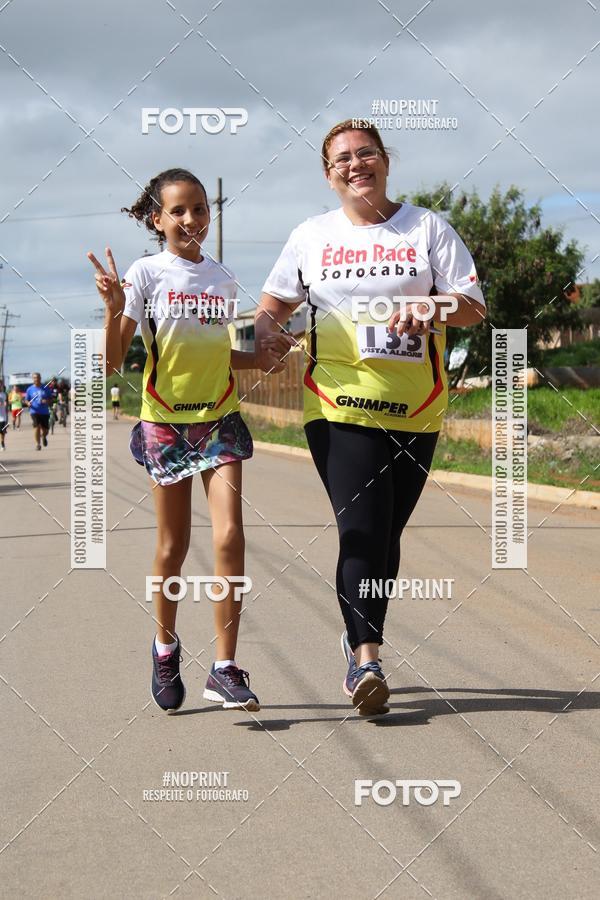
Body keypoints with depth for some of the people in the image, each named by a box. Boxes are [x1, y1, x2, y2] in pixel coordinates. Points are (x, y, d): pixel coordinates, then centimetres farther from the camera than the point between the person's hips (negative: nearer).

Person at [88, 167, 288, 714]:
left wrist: (258, 359, 3)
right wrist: (114, 308, -25)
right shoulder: (146, 274, -6)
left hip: (220, 421, 3)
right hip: (165, 423, -2)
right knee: (173, 546, 6)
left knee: (230, 537, -11)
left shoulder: (223, 279, 7)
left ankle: (225, 669, -7)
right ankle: (165, 643, 31)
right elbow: (113, 362, -10)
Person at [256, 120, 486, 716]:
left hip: (414, 411, 1)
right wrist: (260, 339, -4)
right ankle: (366, 657, -18)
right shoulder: (312, 236, 10)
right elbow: (275, 303, 19)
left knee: (385, 532, 7)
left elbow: (474, 307, 4)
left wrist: (432, 307, -18)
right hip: (339, 404, -1)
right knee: (361, 529, -14)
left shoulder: (427, 228, 7)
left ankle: (360, 638, 25)